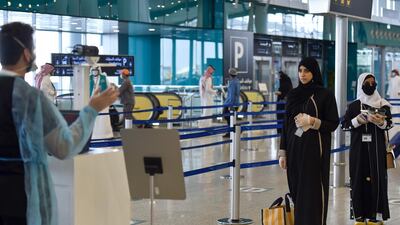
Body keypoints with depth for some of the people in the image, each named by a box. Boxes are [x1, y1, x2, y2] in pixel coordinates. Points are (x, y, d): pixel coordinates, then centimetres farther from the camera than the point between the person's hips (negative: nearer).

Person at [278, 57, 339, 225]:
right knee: (296, 191, 7)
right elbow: (286, 124, 9)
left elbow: (333, 124, -2)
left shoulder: (325, 95, -4)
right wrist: (283, 153, 5)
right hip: (295, 148, 5)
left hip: (315, 150, -5)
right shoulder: (293, 95, 8)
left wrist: (312, 121, -17)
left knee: (314, 192, -4)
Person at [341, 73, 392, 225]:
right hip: (359, 147, 1)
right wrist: (357, 121, -13)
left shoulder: (383, 105, 3)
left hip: (377, 147, -1)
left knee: (376, 177, -4)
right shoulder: (354, 106, 4)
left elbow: (389, 124, 2)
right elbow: (344, 125, 4)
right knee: (358, 177, -1)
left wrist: (380, 122, -18)